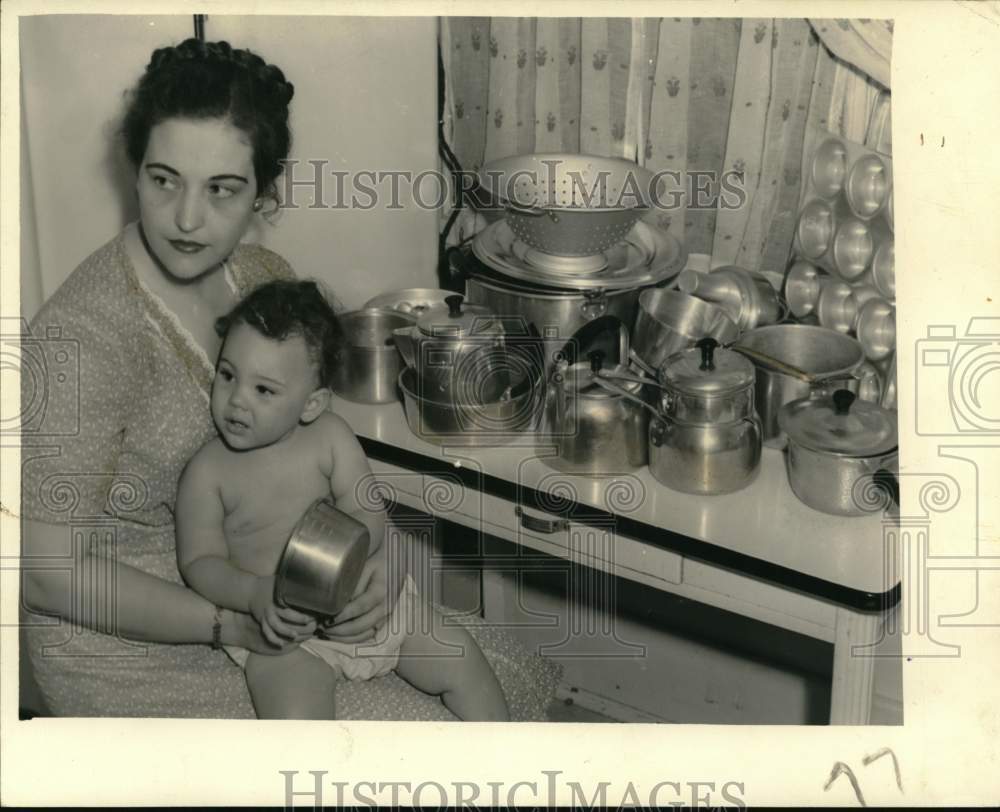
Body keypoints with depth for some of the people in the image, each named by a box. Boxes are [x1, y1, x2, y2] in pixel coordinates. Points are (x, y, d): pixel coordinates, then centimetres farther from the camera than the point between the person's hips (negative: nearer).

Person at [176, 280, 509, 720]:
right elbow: (199, 561, -9)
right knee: (295, 717, -27)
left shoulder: (330, 437, -4)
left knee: (459, 658, 2)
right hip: (281, 623, -3)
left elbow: (369, 515, -6)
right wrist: (254, 595, -29)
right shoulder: (207, 471, -8)